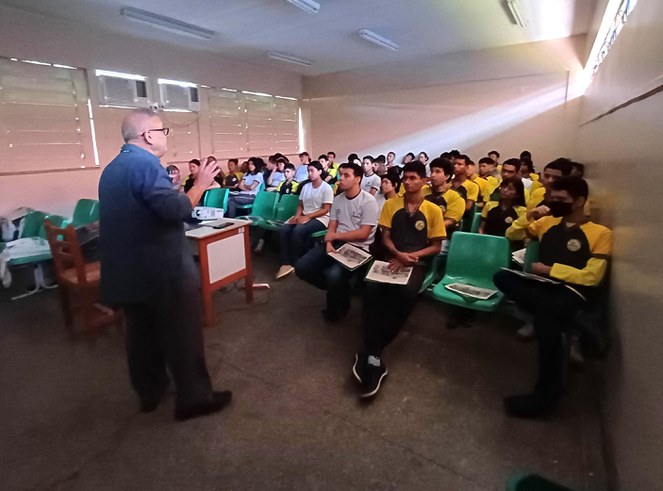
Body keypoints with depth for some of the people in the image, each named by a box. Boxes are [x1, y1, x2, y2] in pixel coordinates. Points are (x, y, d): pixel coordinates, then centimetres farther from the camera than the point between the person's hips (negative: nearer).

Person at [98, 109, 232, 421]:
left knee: (142, 331, 19)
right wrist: (201, 184, -14)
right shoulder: (145, 163, -19)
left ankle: (150, 392, 34)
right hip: (163, 269, -10)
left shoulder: (112, 168, 13)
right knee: (182, 334, 2)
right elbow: (175, 210, -26)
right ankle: (193, 398, 14)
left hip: (127, 268, 10)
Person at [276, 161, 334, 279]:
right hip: (304, 216, 6)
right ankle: (285, 263, -22)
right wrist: (297, 216, -7)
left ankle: (294, 264, -16)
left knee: (297, 231, -32)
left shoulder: (326, 188, -5)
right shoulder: (305, 186, 15)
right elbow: (300, 205, 15)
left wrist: (307, 217, -19)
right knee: (284, 229, -21)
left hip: (320, 218, -6)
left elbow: (325, 210, -11)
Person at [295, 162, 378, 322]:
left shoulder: (368, 201, -10)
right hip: (336, 244, 7)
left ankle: (335, 309, 1)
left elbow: (363, 234, -15)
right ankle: (340, 289, 10)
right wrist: (329, 243, -12)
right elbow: (331, 227, 10)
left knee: (334, 275, -34)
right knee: (301, 267, -10)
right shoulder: (337, 199, 12)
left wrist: (335, 236, -8)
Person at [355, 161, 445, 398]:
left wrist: (411, 256, -11)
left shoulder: (433, 210, 5)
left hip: (416, 263, -2)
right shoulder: (391, 204, 11)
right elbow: (385, 237, 8)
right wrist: (398, 254, -13)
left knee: (406, 293, -36)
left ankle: (370, 351, -24)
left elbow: (436, 246, 5)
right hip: (392, 259, 2)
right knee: (371, 288, -33)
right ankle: (373, 355, -29)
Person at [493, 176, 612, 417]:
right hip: (543, 286, 5)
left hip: (573, 292, -5)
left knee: (546, 318, -38)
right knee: (502, 277, -27)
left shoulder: (600, 233, 0)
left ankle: (547, 391, -21)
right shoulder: (547, 222, 15)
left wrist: (550, 269, -12)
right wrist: (529, 216, 3)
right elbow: (511, 235, 19)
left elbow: (592, 276, -9)